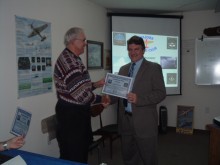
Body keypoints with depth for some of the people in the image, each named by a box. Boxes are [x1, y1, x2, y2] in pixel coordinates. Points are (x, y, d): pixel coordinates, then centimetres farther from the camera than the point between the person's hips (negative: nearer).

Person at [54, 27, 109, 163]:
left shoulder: (73, 59, 13)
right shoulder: (68, 61, -23)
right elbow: (81, 95, -28)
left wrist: (95, 85, 10)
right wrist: (101, 99, -12)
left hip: (77, 112, 11)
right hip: (71, 114, -11)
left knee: (82, 150, 23)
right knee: (74, 155, 5)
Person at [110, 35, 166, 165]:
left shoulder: (154, 68, -4)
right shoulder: (123, 69, 13)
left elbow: (161, 93, -11)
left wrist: (138, 99, -23)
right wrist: (109, 98, -8)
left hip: (144, 122, -5)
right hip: (125, 120, 5)